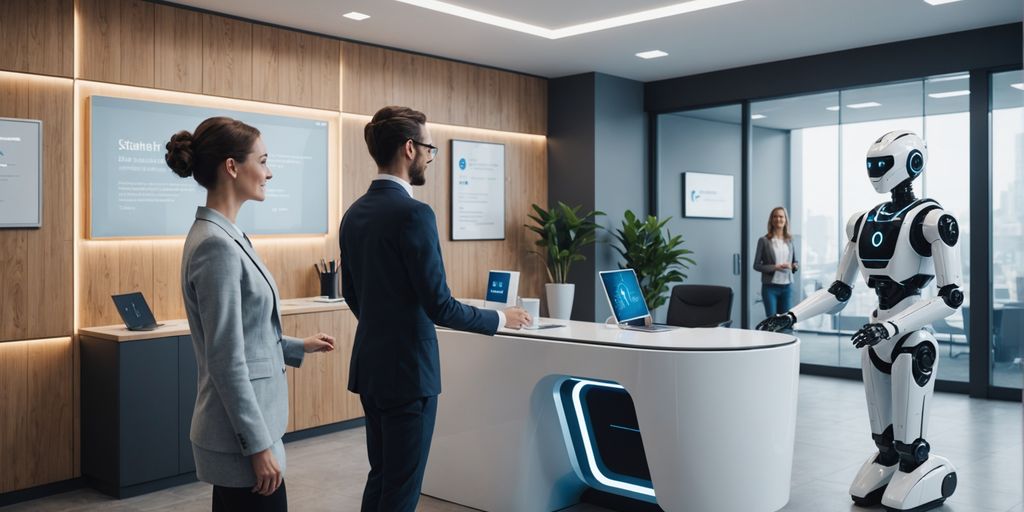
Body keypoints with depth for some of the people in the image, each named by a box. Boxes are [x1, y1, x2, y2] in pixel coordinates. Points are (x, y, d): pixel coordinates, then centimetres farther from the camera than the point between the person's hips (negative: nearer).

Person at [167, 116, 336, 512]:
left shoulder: (224, 235, 8)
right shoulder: (216, 245, -21)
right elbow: (227, 361, -22)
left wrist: (298, 347, 23)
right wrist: (259, 445, -19)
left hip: (242, 428, 10)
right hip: (240, 437, -10)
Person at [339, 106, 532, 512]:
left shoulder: (354, 213, 7)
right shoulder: (414, 213, -20)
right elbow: (439, 307, -21)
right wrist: (499, 319, -5)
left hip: (371, 364, 9)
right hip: (407, 368, -9)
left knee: (380, 477, 20)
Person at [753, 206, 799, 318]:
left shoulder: (789, 240, 8)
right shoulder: (764, 241, -5)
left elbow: (796, 262, 16)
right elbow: (756, 265, -5)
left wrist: (793, 266, -7)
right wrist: (774, 267, -18)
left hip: (787, 286, 4)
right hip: (770, 287, -4)